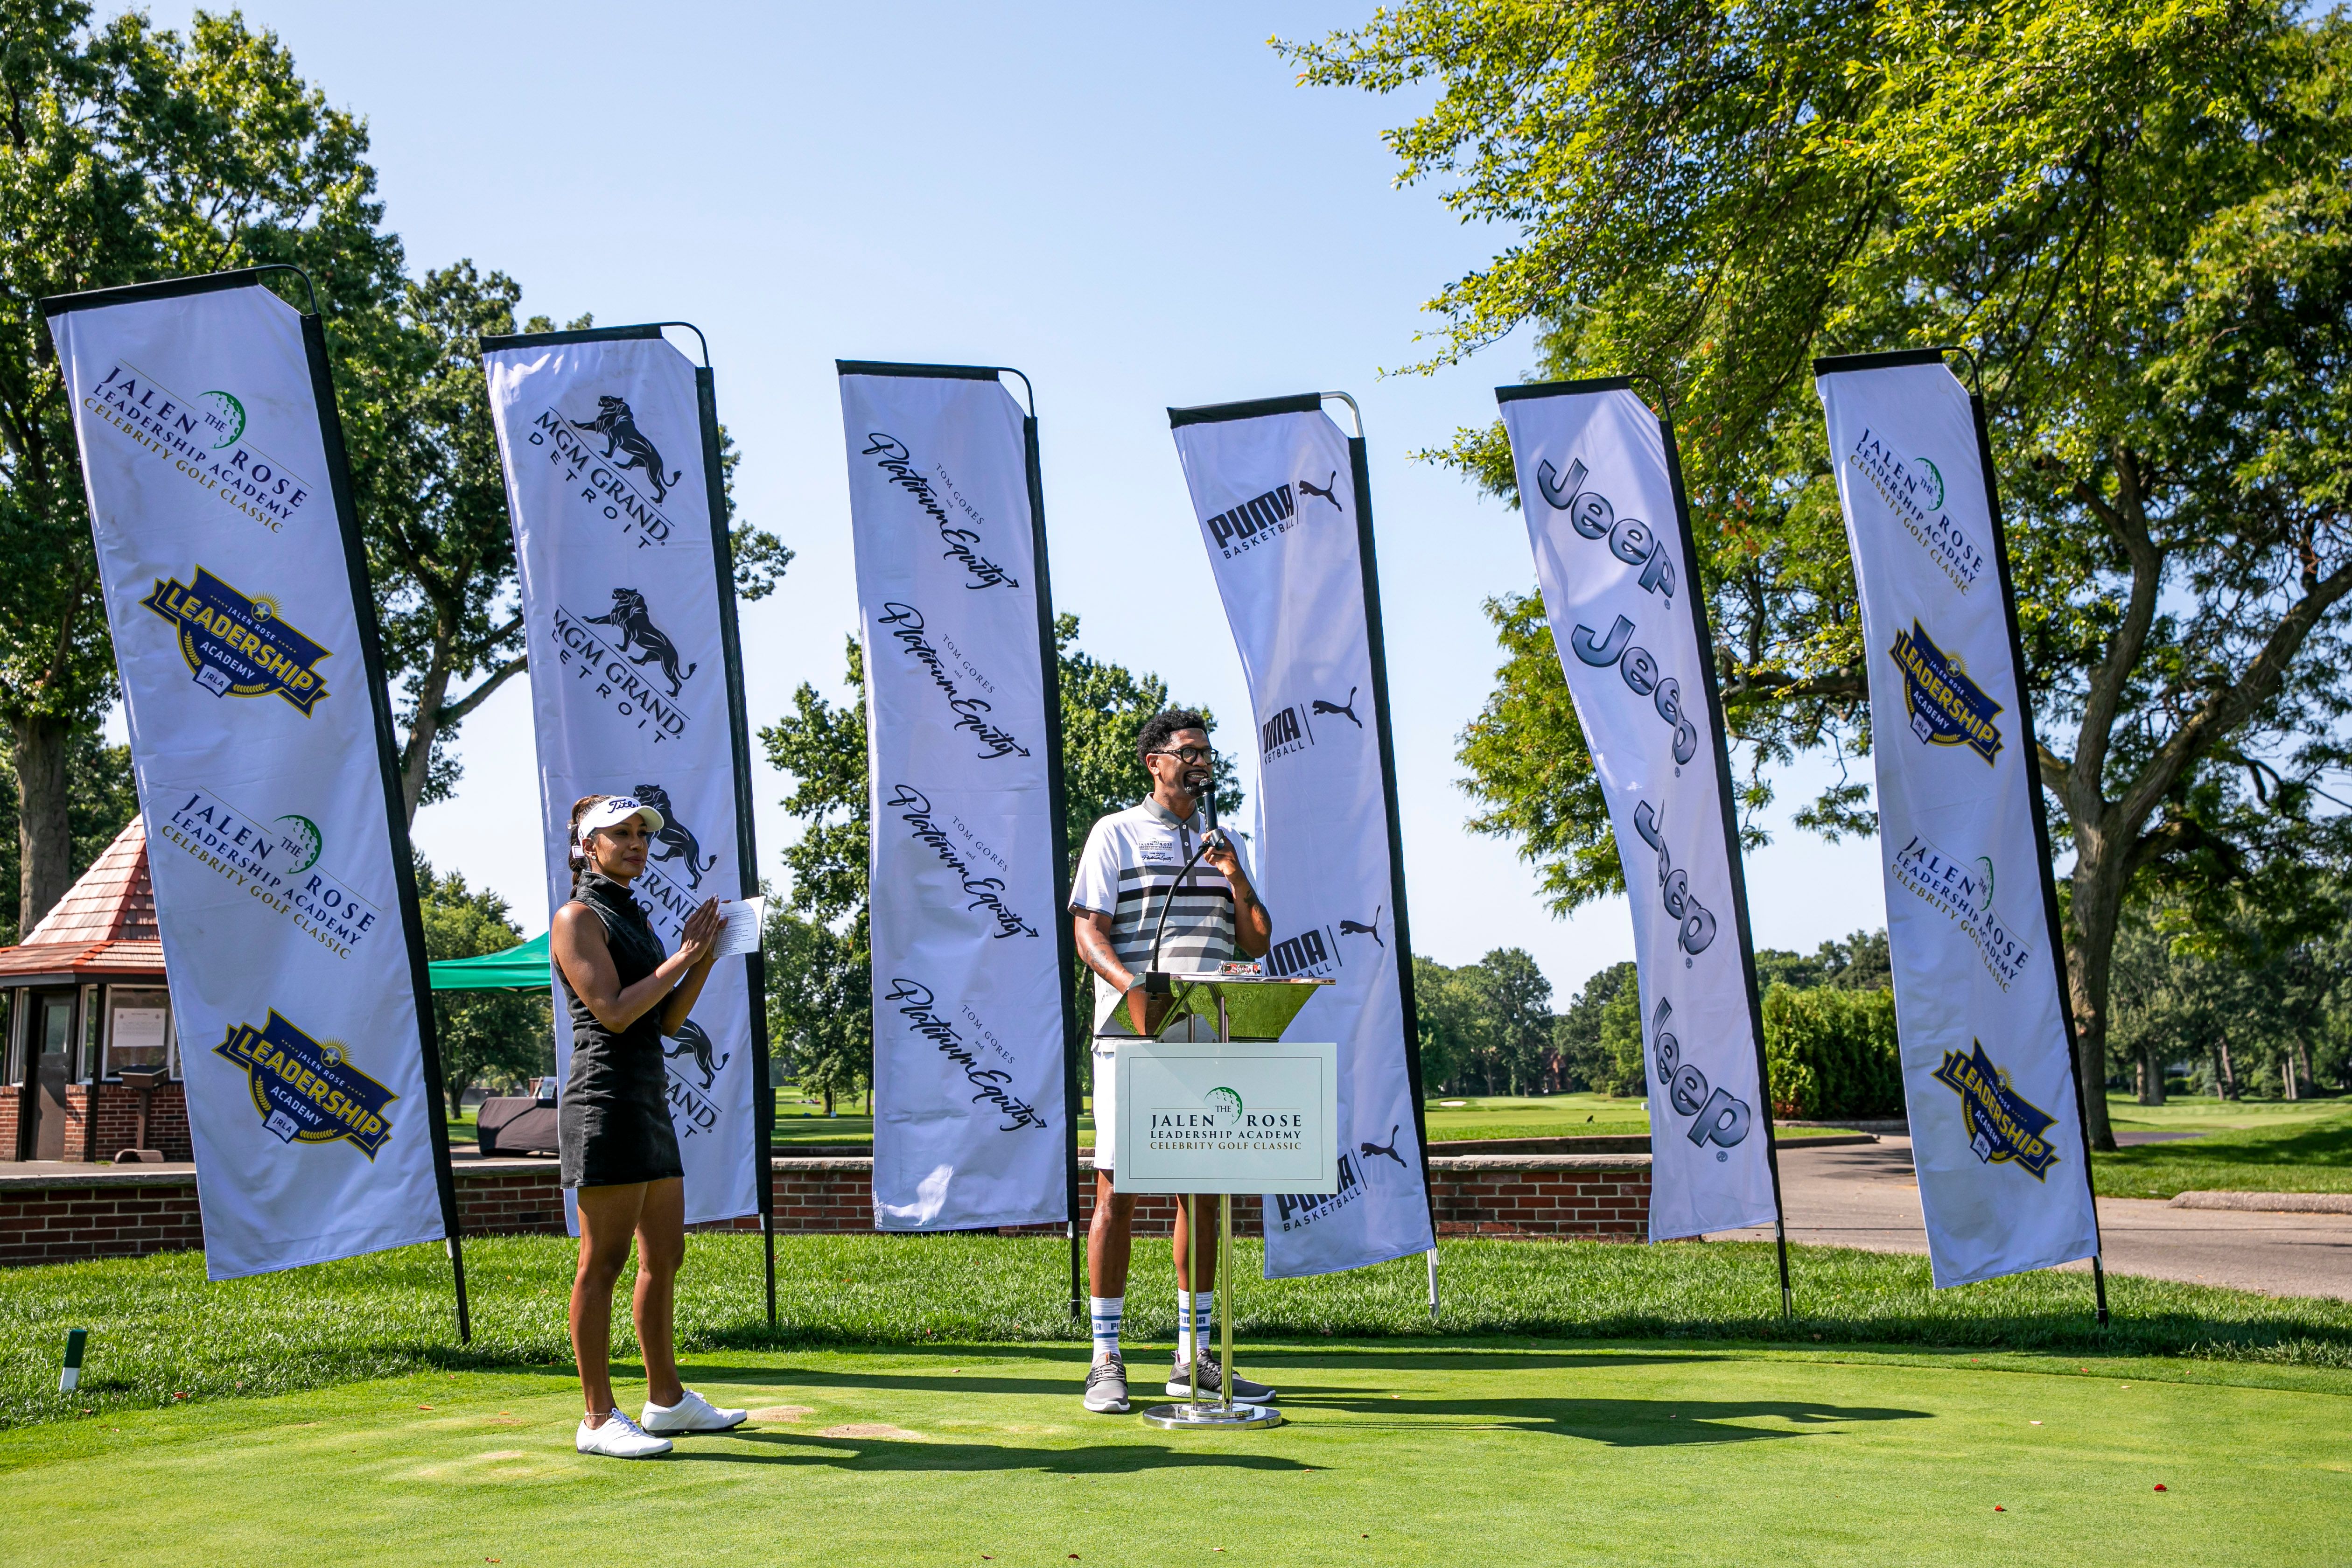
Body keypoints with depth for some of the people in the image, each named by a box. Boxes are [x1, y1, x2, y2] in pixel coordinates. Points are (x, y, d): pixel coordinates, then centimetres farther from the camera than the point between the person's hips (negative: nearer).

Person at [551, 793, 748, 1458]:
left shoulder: (634, 917, 19)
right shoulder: (579, 918, -6)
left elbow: (669, 1019, 16)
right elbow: (613, 1013, -17)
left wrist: (707, 957, 5)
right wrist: (680, 957, -10)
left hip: (650, 1101, 9)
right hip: (606, 1098, -9)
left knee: (665, 1257, 13)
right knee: (603, 1264, -6)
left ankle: (667, 1400, 23)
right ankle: (599, 1419, -1)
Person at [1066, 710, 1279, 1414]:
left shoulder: (1225, 844, 18)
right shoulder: (1115, 834, 3)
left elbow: (1258, 944, 14)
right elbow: (1089, 932, -6)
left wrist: (1235, 879, -3)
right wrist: (1133, 989, -24)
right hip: (1130, 1038, -5)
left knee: (1204, 1193, 7)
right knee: (1117, 1192, -4)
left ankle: (1195, 1355, 16)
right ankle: (1106, 1361, 3)